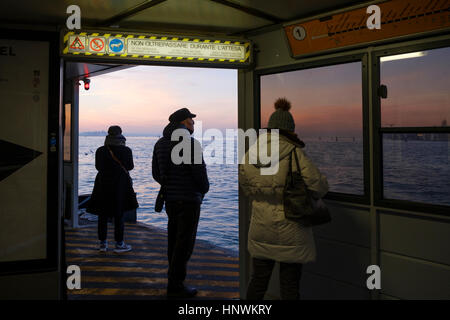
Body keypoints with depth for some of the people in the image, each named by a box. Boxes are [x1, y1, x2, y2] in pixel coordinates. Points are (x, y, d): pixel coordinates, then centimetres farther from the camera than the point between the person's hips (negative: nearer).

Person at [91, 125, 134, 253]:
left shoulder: (100, 151, -3)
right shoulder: (126, 151, -9)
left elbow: (98, 167, 8)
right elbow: (130, 167, 1)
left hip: (103, 185, 2)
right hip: (119, 185, -2)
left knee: (102, 215, 11)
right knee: (118, 215, 5)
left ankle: (103, 243, 16)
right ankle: (119, 244, 9)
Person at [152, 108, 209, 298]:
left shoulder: (160, 144, 7)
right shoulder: (191, 143, -16)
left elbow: (156, 174, 10)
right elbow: (200, 172, -16)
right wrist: (204, 188, 4)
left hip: (170, 198, 7)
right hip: (189, 199, -7)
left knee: (174, 236, 21)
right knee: (185, 242, 0)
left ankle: (173, 271, 37)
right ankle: (175, 285, 5)